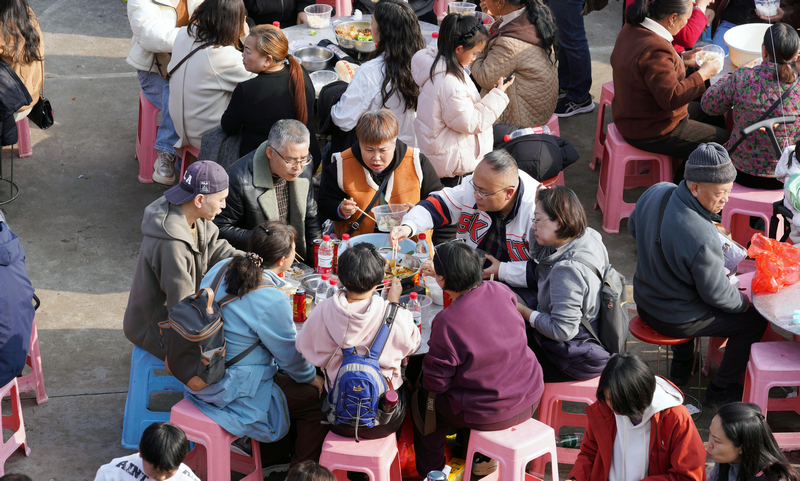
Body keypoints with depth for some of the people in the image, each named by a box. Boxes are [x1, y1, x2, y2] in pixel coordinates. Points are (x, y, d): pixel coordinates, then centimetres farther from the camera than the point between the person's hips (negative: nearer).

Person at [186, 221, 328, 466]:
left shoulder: (221, 268, -3)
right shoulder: (272, 301, -26)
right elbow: (290, 356, -12)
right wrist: (312, 378, 9)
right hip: (233, 390, -9)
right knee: (319, 398, 2)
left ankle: (240, 439, 31)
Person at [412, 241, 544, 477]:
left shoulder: (446, 323, -28)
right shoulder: (500, 291, -12)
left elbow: (436, 382, -17)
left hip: (489, 415, -6)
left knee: (424, 396, 19)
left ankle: (431, 470, 35)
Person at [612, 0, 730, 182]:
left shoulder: (632, 29, 0)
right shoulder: (654, 49, -31)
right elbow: (671, 97, -29)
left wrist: (682, 61, 9)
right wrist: (703, 74, -18)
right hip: (651, 132, -11)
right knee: (723, 140, 0)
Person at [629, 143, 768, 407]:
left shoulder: (655, 192, -15)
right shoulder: (702, 239, -38)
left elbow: (634, 227, 7)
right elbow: (716, 293, -23)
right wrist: (742, 301, -2)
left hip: (644, 301, 7)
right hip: (676, 321, -7)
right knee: (755, 319, 12)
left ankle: (681, 369, 51)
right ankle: (720, 391, 27)